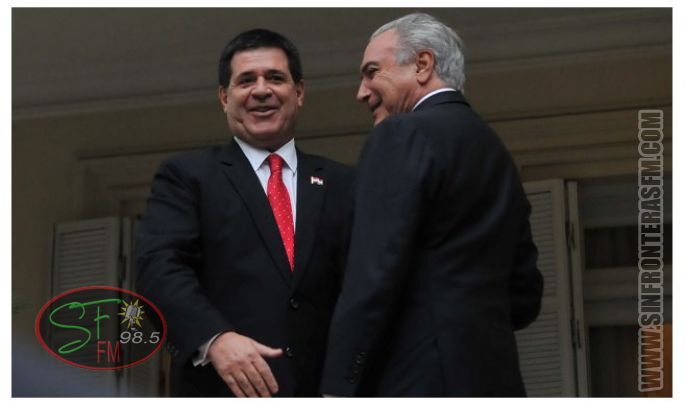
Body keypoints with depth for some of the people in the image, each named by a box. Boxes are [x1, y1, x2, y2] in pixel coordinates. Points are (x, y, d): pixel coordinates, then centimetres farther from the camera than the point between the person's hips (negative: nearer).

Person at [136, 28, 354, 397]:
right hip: (224, 388, -2)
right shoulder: (187, 175, 8)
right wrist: (214, 338, -23)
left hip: (321, 385, 3)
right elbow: (160, 266, -6)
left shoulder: (339, 184, 16)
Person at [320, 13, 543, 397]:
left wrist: (339, 387, -14)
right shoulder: (497, 152, 20)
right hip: (492, 376, 9)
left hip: (420, 380, -9)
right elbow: (524, 296, 19)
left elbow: (374, 276, -15)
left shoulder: (402, 135, -6)